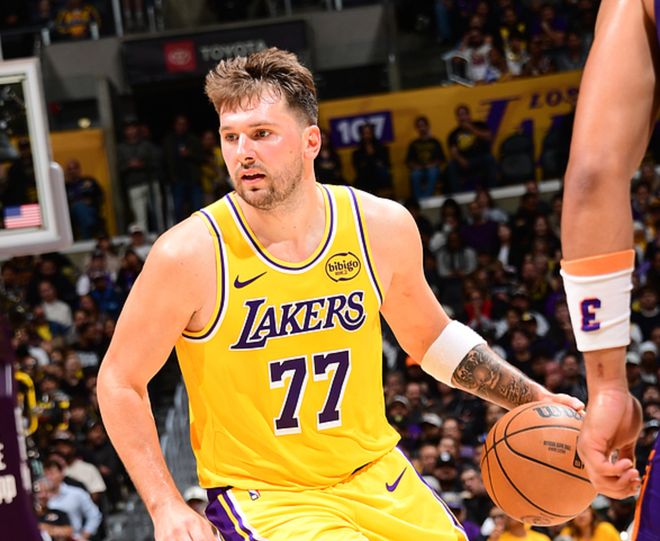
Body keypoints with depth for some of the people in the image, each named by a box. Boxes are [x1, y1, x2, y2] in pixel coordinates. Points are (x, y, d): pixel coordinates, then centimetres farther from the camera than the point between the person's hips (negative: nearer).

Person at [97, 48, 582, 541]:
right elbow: (120, 381, -6)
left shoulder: (382, 227, -5)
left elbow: (427, 336, 14)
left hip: (375, 475, 5)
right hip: (261, 495, -4)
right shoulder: (190, 255, -16)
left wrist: (533, 399, 8)